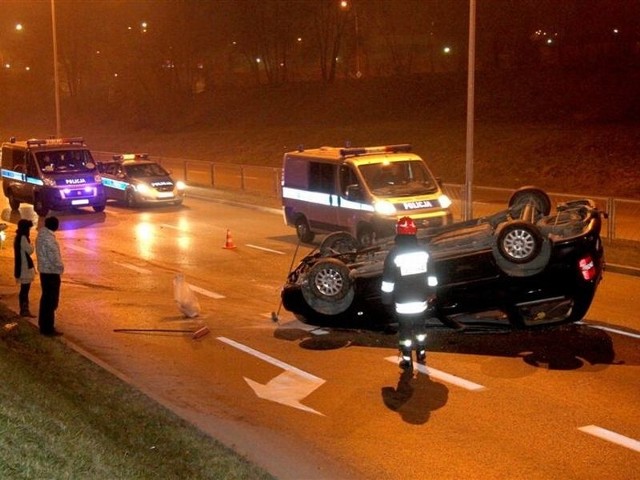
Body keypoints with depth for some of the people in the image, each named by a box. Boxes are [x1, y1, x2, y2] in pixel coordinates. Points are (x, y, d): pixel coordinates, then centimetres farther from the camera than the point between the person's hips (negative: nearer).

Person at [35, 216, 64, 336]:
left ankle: (43, 325, 26)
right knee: (52, 300, -4)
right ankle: (48, 328, -1)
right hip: (51, 271, -10)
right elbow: (54, 256, -23)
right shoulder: (49, 238, -21)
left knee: (46, 298, 18)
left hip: (43, 270, 10)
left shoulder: (41, 235, 9)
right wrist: (60, 267, -8)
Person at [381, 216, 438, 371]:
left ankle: (407, 360, 15)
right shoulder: (423, 251, -5)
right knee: (420, 326, 21)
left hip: (402, 302, -3)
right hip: (421, 300, 4)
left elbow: (388, 281, -11)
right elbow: (431, 276, 5)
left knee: (405, 330, 9)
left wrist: (387, 299, 0)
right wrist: (431, 293, 18)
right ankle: (421, 353, 34)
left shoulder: (394, 253, -16)